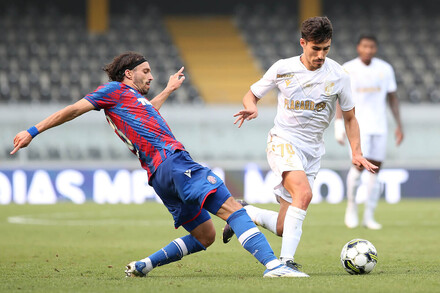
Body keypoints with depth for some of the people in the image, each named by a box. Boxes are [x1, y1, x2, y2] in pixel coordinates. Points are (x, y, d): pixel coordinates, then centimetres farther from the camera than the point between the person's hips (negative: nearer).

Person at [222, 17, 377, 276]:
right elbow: (252, 94, 10)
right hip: (283, 140, -3)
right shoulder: (282, 69, -3)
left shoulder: (339, 76, -1)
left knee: (283, 228, -1)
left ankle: (243, 213, 28)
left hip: (313, 150, 3)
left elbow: (349, 117, 9)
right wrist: (252, 107, -14)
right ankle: (287, 260, -31)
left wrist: (357, 152, -3)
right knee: (304, 192, -33)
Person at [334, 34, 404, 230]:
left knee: (375, 170, 1)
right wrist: (338, 124, -10)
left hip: (379, 126, 3)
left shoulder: (385, 69, 6)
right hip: (357, 124, -3)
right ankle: (351, 205, 4)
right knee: (360, 164, -19)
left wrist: (399, 125, 11)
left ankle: (369, 217, 10)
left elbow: (392, 98, 13)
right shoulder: (348, 69, -2)